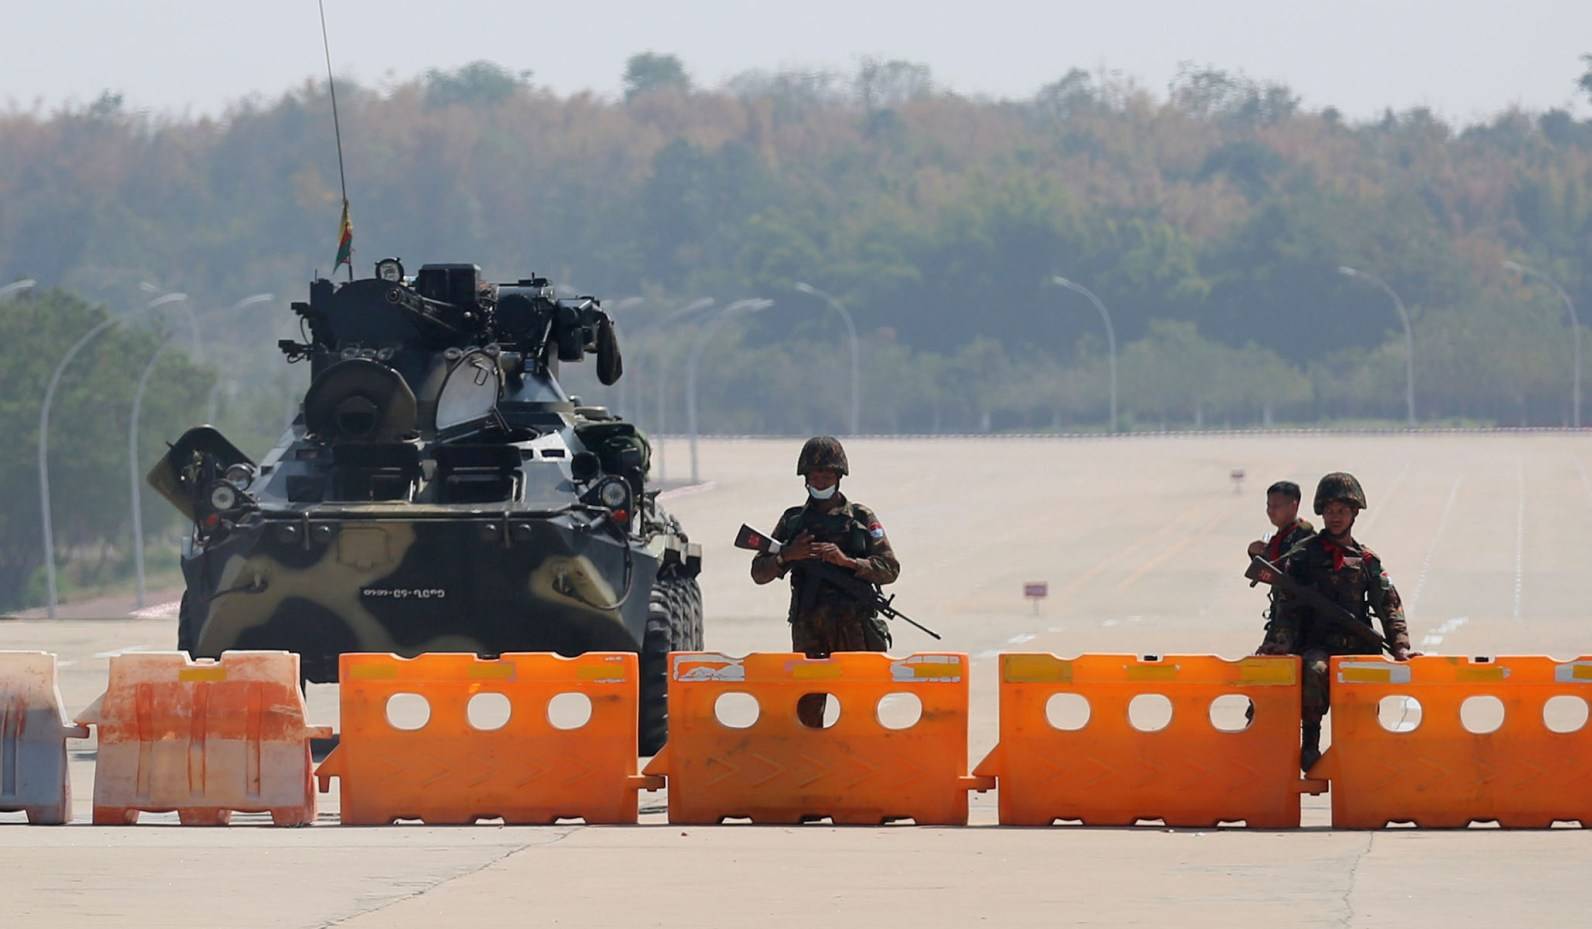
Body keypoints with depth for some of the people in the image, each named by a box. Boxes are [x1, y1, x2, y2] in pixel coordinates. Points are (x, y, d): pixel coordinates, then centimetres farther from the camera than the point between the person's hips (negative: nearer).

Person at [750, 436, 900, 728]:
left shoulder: (862, 518, 6)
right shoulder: (793, 521, 12)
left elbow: (890, 569, -1)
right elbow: (759, 572, 11)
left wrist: (847, 561, -15)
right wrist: (786, 556, -10)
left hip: (854, 628, -2)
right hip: (808, 628, 2)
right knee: (807, 708, 1)